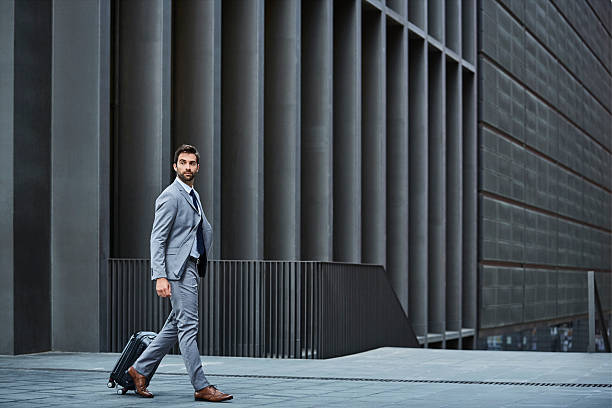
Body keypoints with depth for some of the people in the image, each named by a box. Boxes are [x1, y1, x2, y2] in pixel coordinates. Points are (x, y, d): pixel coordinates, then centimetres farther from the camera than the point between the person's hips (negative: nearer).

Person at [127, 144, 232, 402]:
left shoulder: (193, 195, 18)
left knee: (176, 326, 13)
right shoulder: (170, 196, -10)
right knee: (188, 327, -7)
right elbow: (157, 239, -15)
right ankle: (201, 387, -5)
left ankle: (140, 369, 23)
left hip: (192, 267, 10)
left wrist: (201, 261, 15)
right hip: (178, 268, -10)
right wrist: (160, 277, -22)